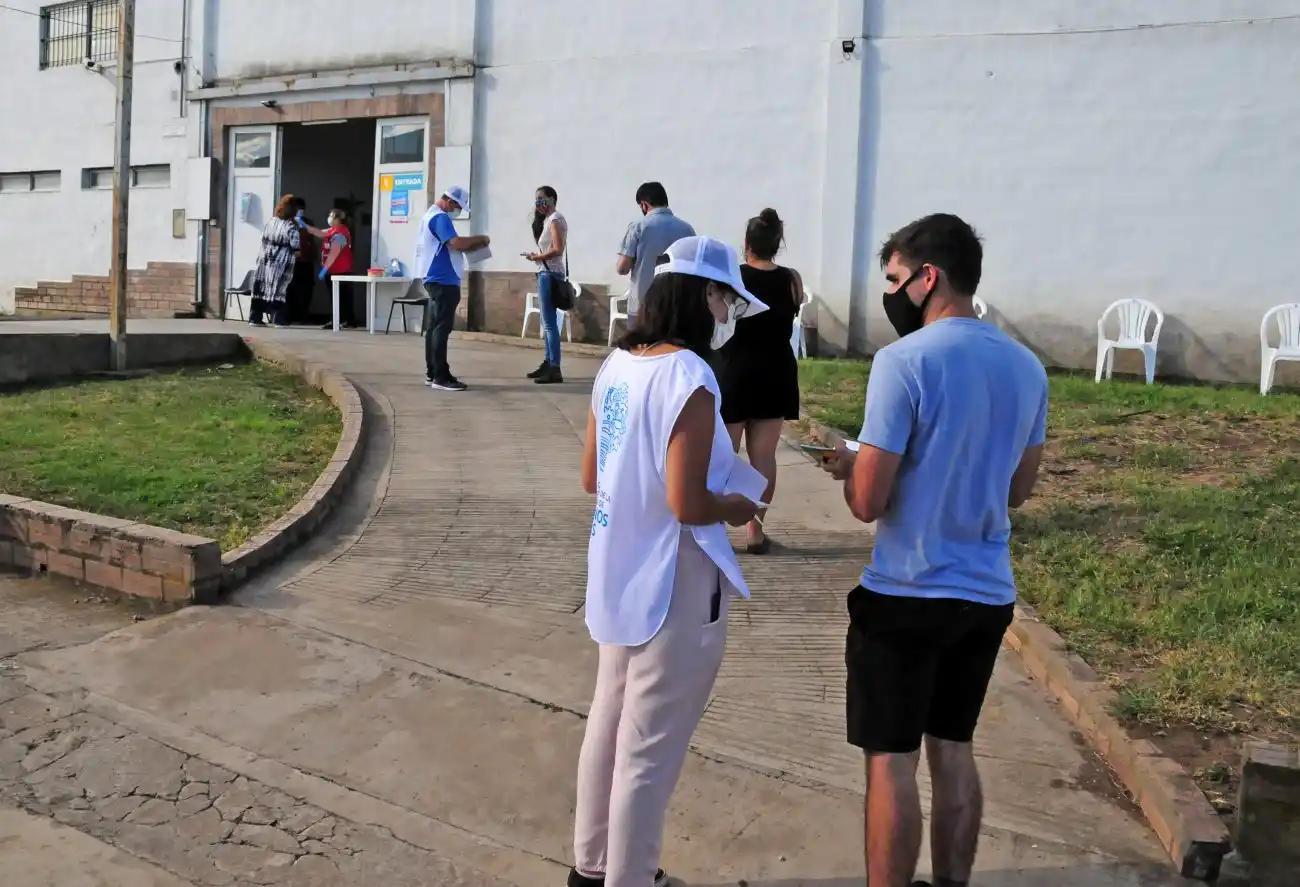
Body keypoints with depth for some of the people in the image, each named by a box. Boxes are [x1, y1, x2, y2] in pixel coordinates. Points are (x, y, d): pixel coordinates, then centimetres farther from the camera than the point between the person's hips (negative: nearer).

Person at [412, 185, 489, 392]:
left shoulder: (432, 214, 20)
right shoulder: (440, 217, -13)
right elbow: (456, 243, -24)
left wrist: (473, 245, 9)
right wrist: (479, 238, -9)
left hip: (437, 279, 11)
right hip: (443, 280, -11)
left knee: (434, 327, 11)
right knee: (442, 327, -11)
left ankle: (432, 374, 15)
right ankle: (441, 377, -12)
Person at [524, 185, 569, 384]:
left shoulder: (555, 219, -8)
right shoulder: (549, 219, 21)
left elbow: (557, 249, -19)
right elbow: (549, 247, 13)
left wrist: (536, 257, -11)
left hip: (550, 274, -11)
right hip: (546, 273, 11)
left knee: (550, 323, -12)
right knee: (547, 322, 14)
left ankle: (555, 369, -13)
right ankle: (548, 363, 21)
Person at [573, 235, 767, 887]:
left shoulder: (617, 365, 3)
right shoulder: (689, 377, -21)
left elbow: (592, 477, 10)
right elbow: (687, 504, -24)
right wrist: (735, 507, -5)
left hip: (620, 576, 9)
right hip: (673, 587, -9)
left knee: (609, 725, 23)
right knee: (649, 752, 7)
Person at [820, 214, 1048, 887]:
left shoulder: (903, 360, -17)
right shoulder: (1026, 367, 4)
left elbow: (867, 503, -17)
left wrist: (851, 467, 4)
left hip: (906, 595, -6)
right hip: (987, 593, 7)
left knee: (890, 763, 7)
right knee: (953, 751, 19)